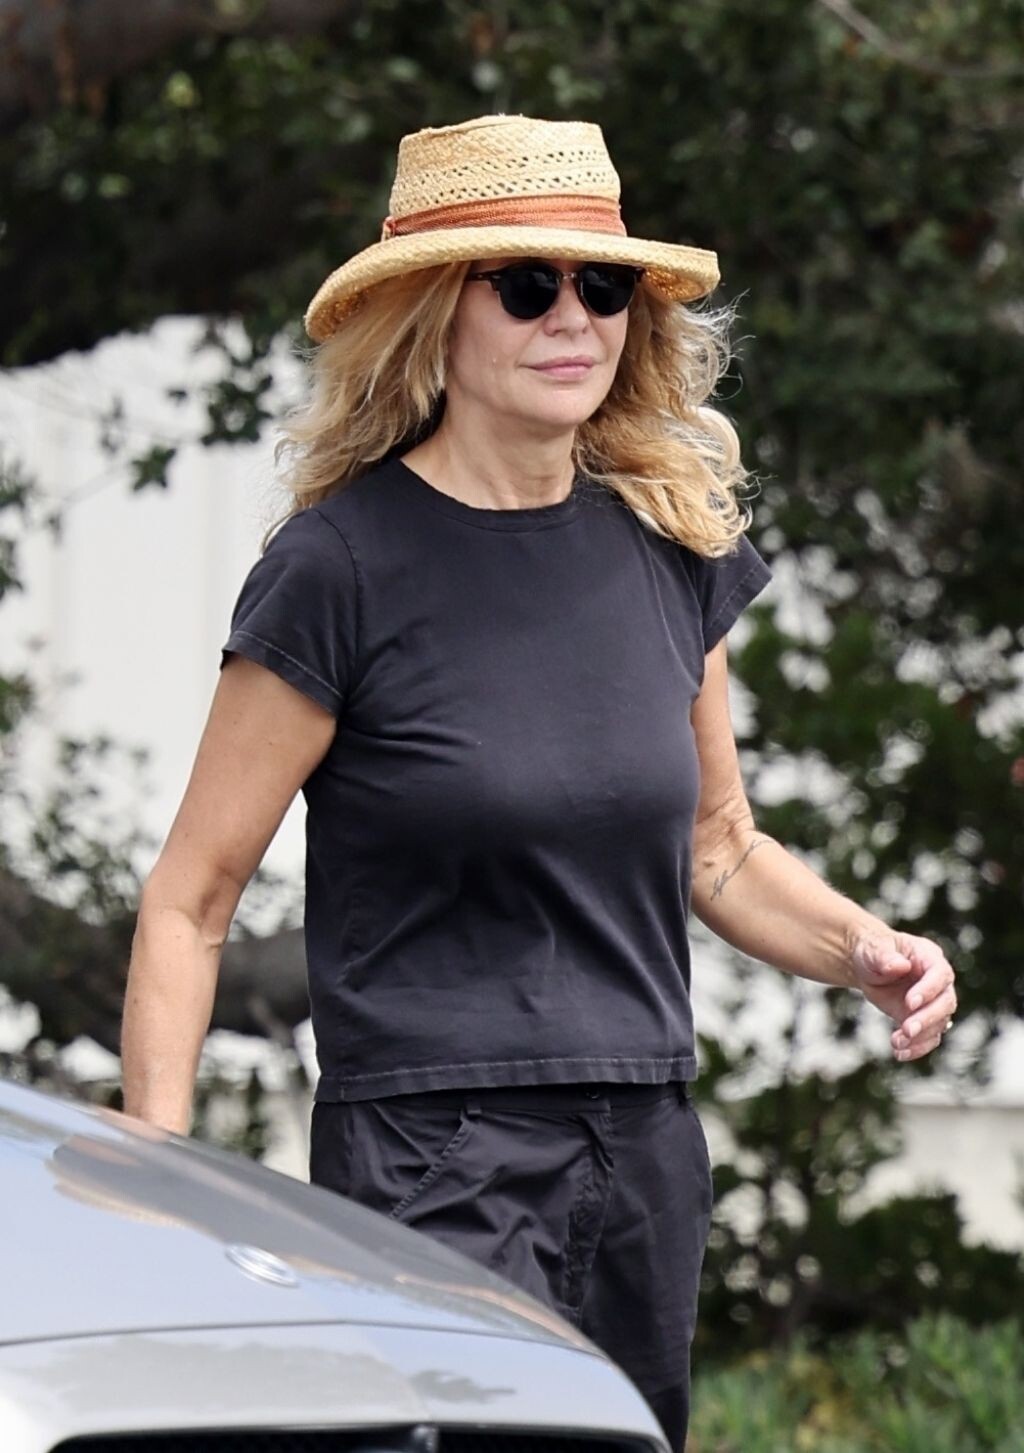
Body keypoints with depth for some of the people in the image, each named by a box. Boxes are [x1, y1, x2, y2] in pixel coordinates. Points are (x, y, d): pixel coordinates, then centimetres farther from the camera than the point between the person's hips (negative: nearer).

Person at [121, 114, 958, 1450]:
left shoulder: (670, 548, 10)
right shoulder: (343, 567, -6)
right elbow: (189, 904, -4)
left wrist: (861, 949, 3)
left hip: (647, 1156, 6)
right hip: (432, 1153, -6)